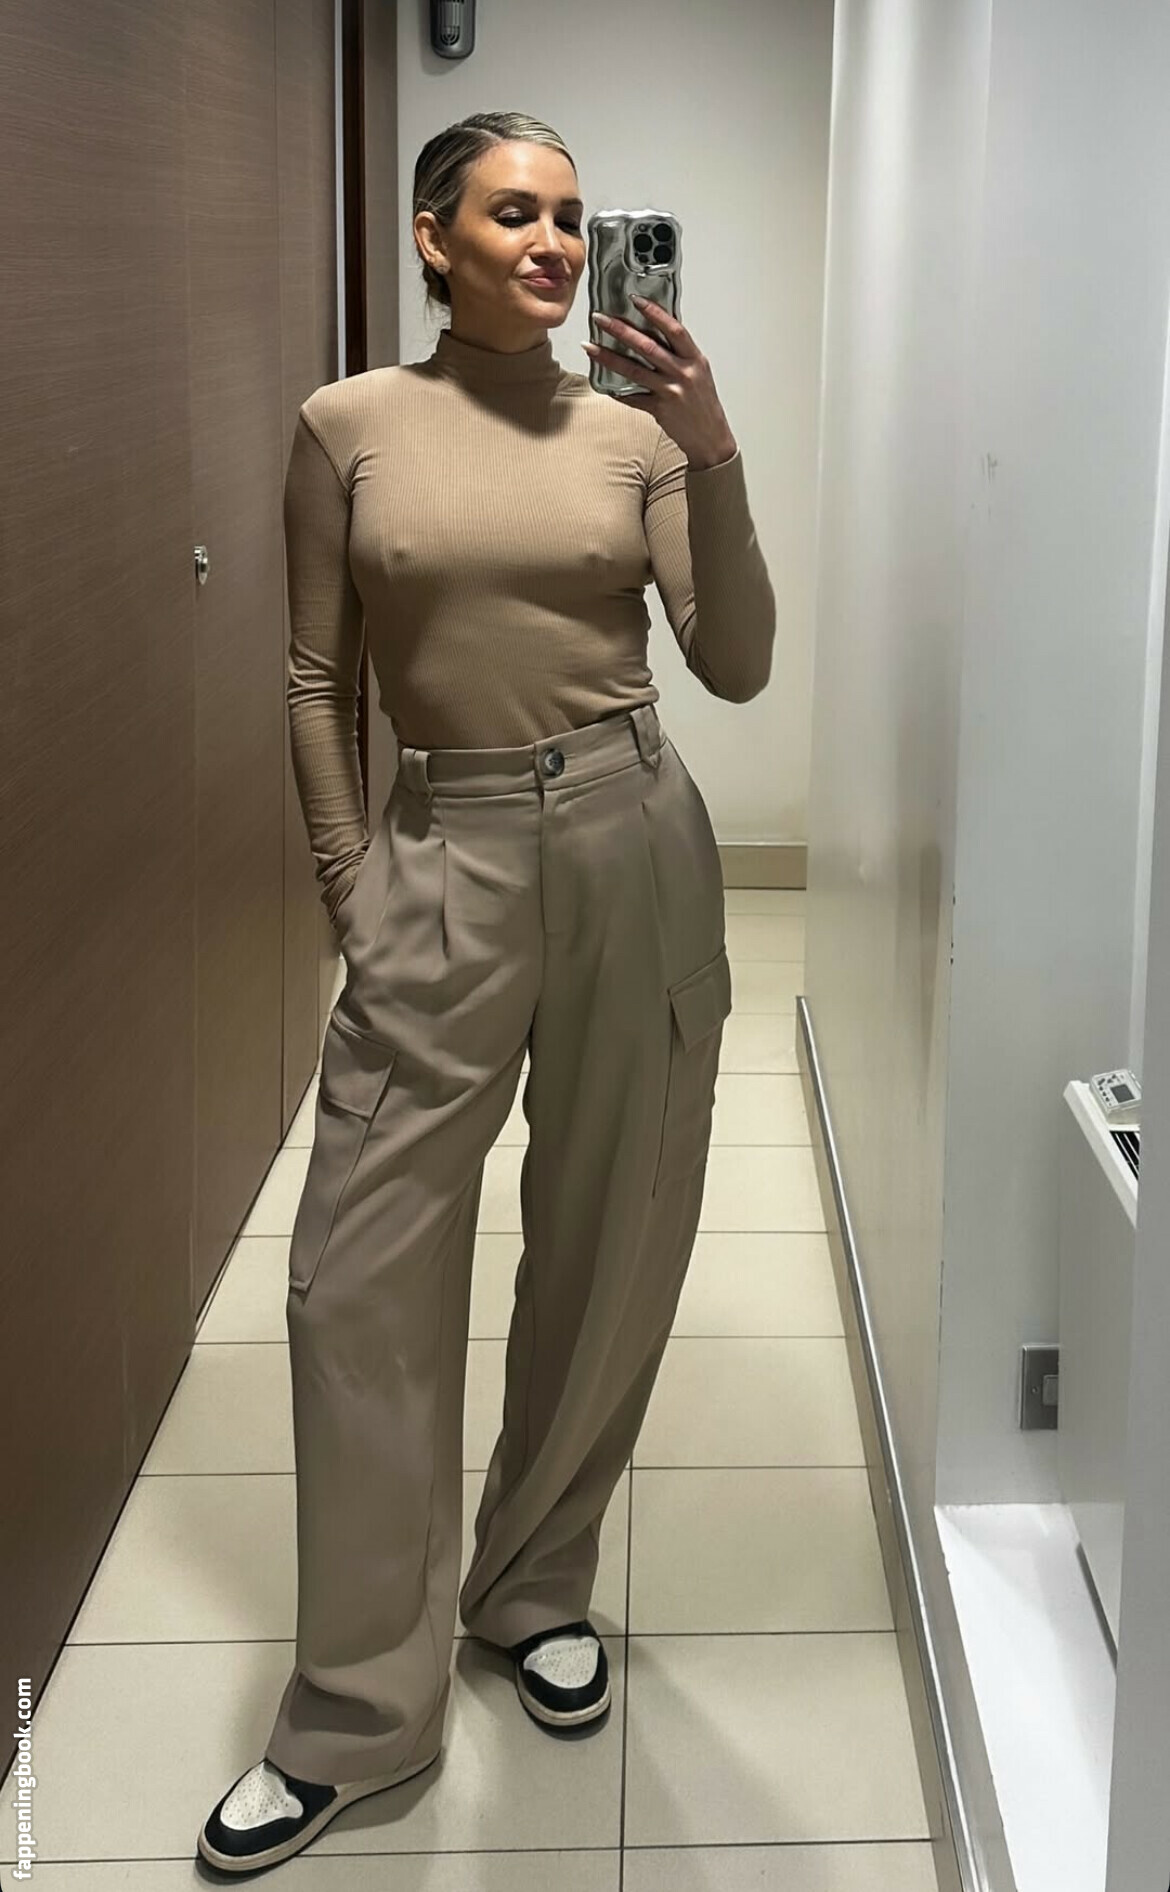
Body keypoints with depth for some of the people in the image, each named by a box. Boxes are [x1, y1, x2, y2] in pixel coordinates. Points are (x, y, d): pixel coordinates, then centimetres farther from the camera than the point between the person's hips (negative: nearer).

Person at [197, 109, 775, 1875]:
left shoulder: (632, 430, 5)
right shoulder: (348, 426, 2)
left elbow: (736, 666, -1)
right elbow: (316, 676, 5)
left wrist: (714, 459, -12)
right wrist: (352, 887, 0)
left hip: (631, 836, 2)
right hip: (446, 851, -1)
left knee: (607, 1245, 9)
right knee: (361, 1271, -4)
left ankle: (540, 1584, 33)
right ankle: (358, 1713, 9)